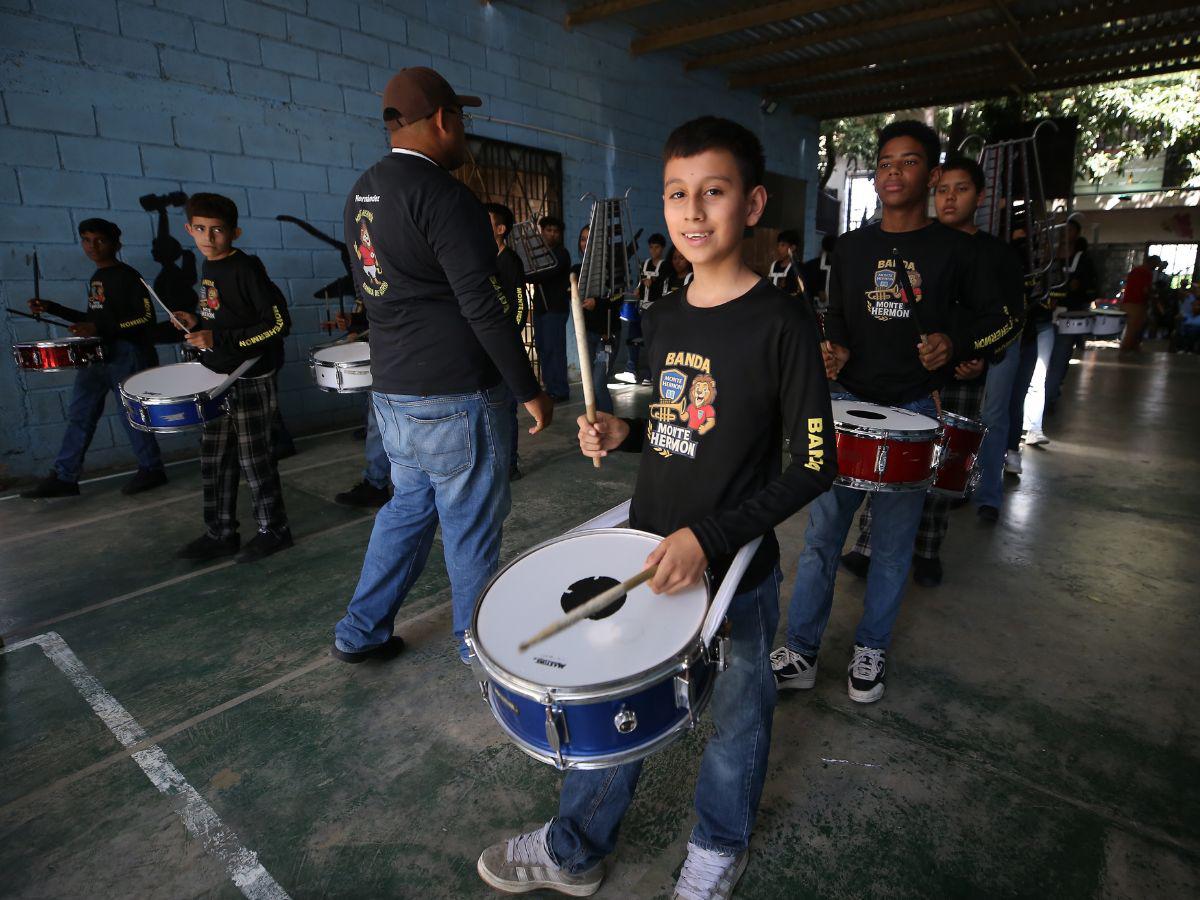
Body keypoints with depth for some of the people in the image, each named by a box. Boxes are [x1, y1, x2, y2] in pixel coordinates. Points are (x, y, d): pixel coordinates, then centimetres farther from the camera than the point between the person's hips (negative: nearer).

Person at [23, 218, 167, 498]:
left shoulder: (127, 276, -9)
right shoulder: (96, 278, 16)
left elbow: (146, 319, -17)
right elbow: (96, 319, 23)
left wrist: (100, 329, -22)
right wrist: (52, 308, 17)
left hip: (127, 355, -8)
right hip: (96, 354, 9)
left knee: (132, 414, -2)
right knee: (80, 415, 8)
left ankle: (151, 470, 13)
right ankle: (64, 477, 14)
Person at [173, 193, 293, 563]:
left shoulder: (246, 268, -14)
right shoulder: (208, 267, 11)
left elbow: (277, 324, -20)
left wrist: (219, 340, -21)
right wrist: (197, 324, 5)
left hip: (250, 380, -8)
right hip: (216, 379, 8)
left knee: (253, 458, 0)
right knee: (214, 460, 12)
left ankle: (274, 529, 16)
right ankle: (220, 533, 24)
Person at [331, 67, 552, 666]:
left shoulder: (361, 193, 12)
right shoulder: (442, 194, -16)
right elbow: (484, 305, -20)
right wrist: (529, 390, -13)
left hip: (391, 392, 9)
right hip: (454, 398, -9)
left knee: (408, 505, 22)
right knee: (471, 526, 6)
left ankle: (361, 632, 31)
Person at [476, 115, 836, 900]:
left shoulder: (781, 322, -16)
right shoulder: (663, 317, 3)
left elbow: (816, 462, -16)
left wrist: (710, 537, -24)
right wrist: (623, 432, -5)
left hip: (734, 572, -5)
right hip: (644, 553, 6)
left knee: (733, 718, 19)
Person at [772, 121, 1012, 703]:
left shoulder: (952, 249, 2)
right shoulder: (852, 247, 9)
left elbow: (998, 319, 9)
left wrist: (956, 342, -11)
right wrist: (833, 349, -3)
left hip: (913, 413, -1)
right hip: (847, 403, 2)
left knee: (893, 540, 8)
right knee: (822, 531, 1)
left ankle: (870, 651, 27)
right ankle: (801, 653, 14)